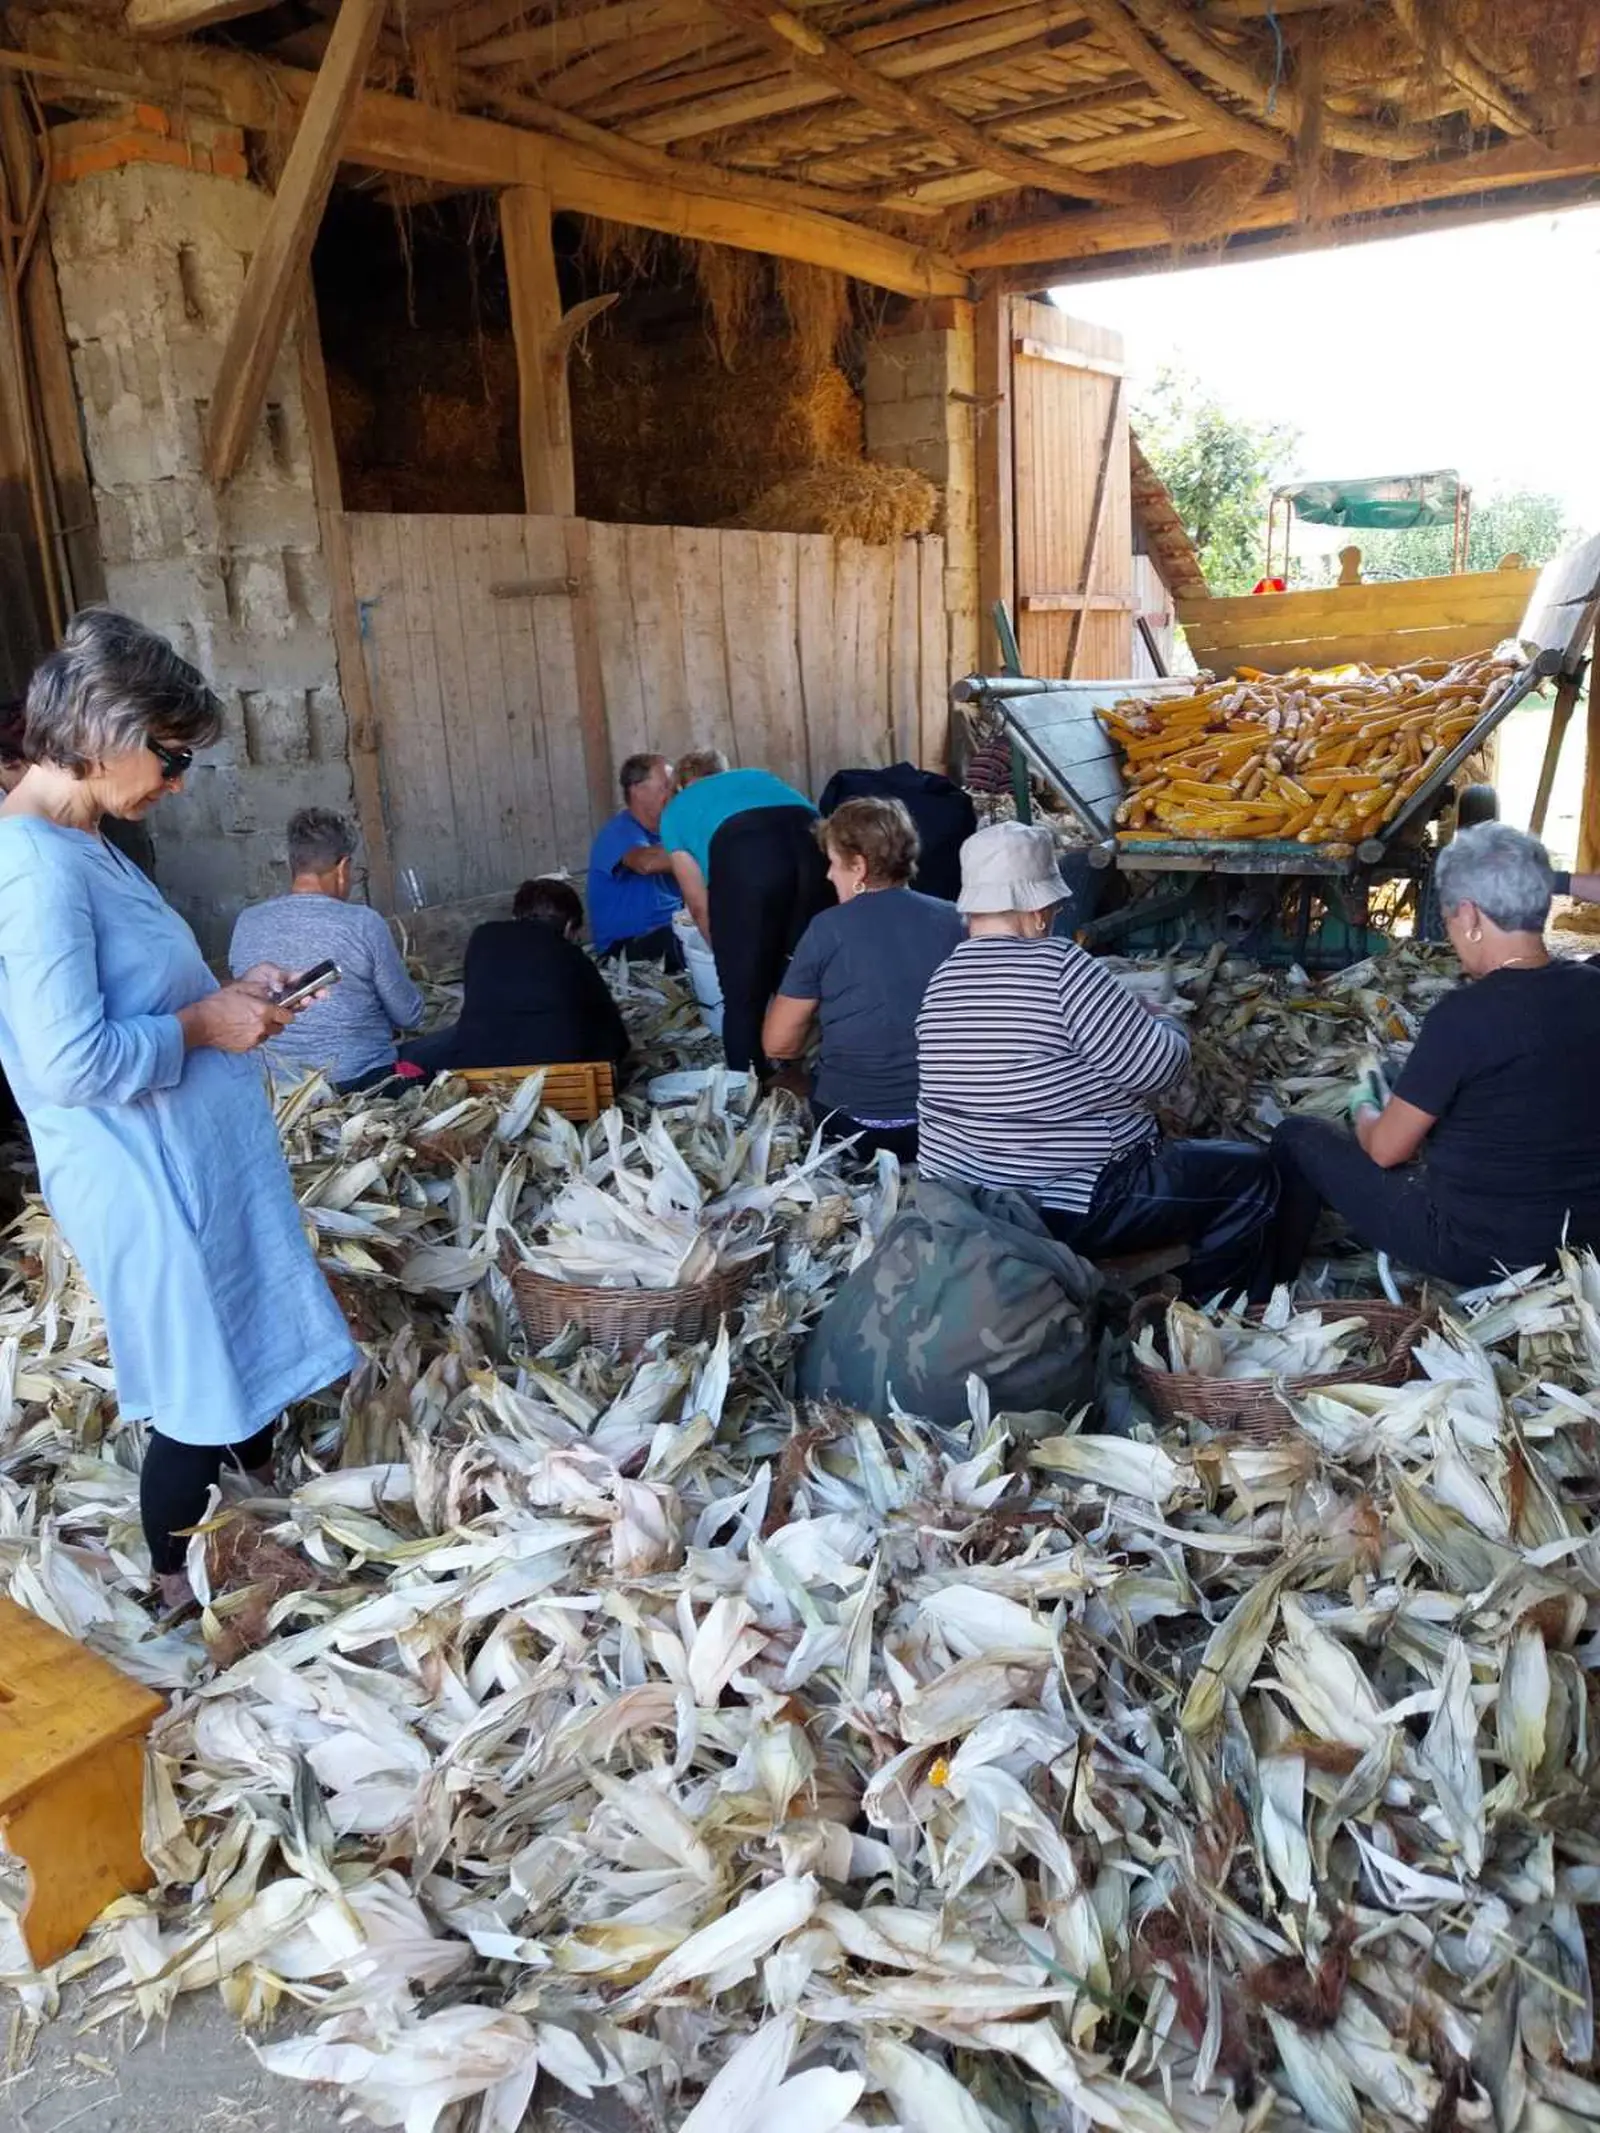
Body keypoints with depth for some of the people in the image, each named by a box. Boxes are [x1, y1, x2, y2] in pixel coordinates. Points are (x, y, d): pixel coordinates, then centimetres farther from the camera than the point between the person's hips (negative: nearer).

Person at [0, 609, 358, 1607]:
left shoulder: (81, 843, 7)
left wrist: (225, 996, 5)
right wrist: (202, 1026, -17)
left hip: (198, 1158, 10)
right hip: (148, 1180, -10)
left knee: (250, 1363, 24)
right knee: (198, 1400, 8)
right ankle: (184, 1597, 31)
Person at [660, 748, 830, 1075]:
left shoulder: (676, 810, 32)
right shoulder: (760, 776, 42)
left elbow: (699, 905, 30)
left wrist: (727, 954, 47)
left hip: (744, 855, -3)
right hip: (816, 843, 4)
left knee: (744, 997, 9)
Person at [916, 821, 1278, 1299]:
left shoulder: (944, 979, 3)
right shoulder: (1061, 968, -21)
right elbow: (1158, 1067, -15)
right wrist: (1162, 1021, 8)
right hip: (1063, 1210, -9)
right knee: (1249, 1174, 7)